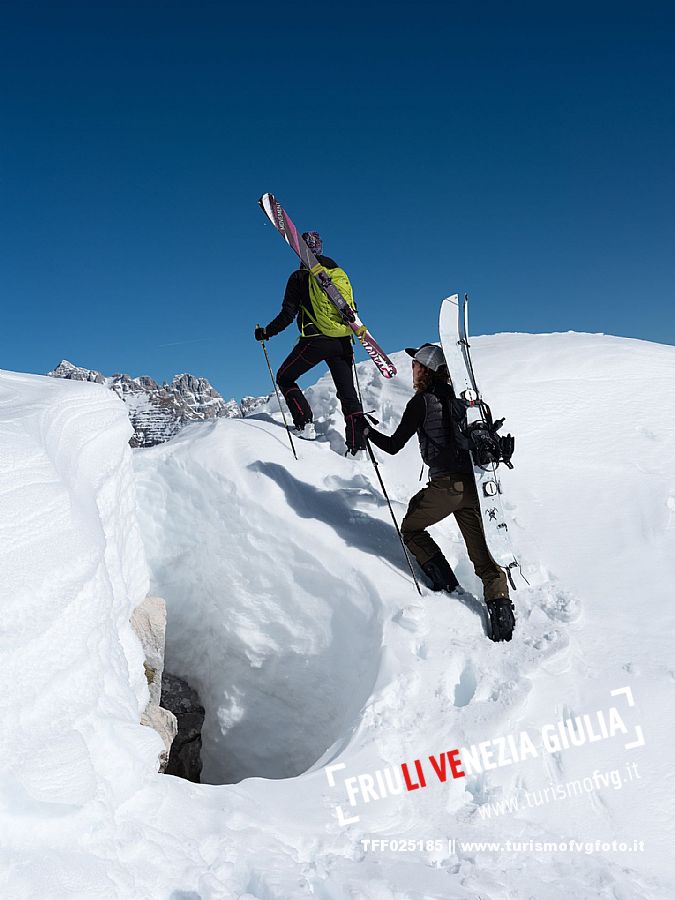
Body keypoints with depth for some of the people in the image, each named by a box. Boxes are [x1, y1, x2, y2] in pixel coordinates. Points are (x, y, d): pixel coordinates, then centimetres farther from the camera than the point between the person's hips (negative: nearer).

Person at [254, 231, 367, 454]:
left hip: (315, 339, -4)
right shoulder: (340, 274, 13)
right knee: (348, 393, 8)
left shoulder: (300, 277, -2)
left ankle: (305, 424, 2)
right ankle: (358, 446, 1)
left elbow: (288, 315, -5)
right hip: (343, 342, 5)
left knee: (285, 378, 15)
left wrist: (266, 332, 8)